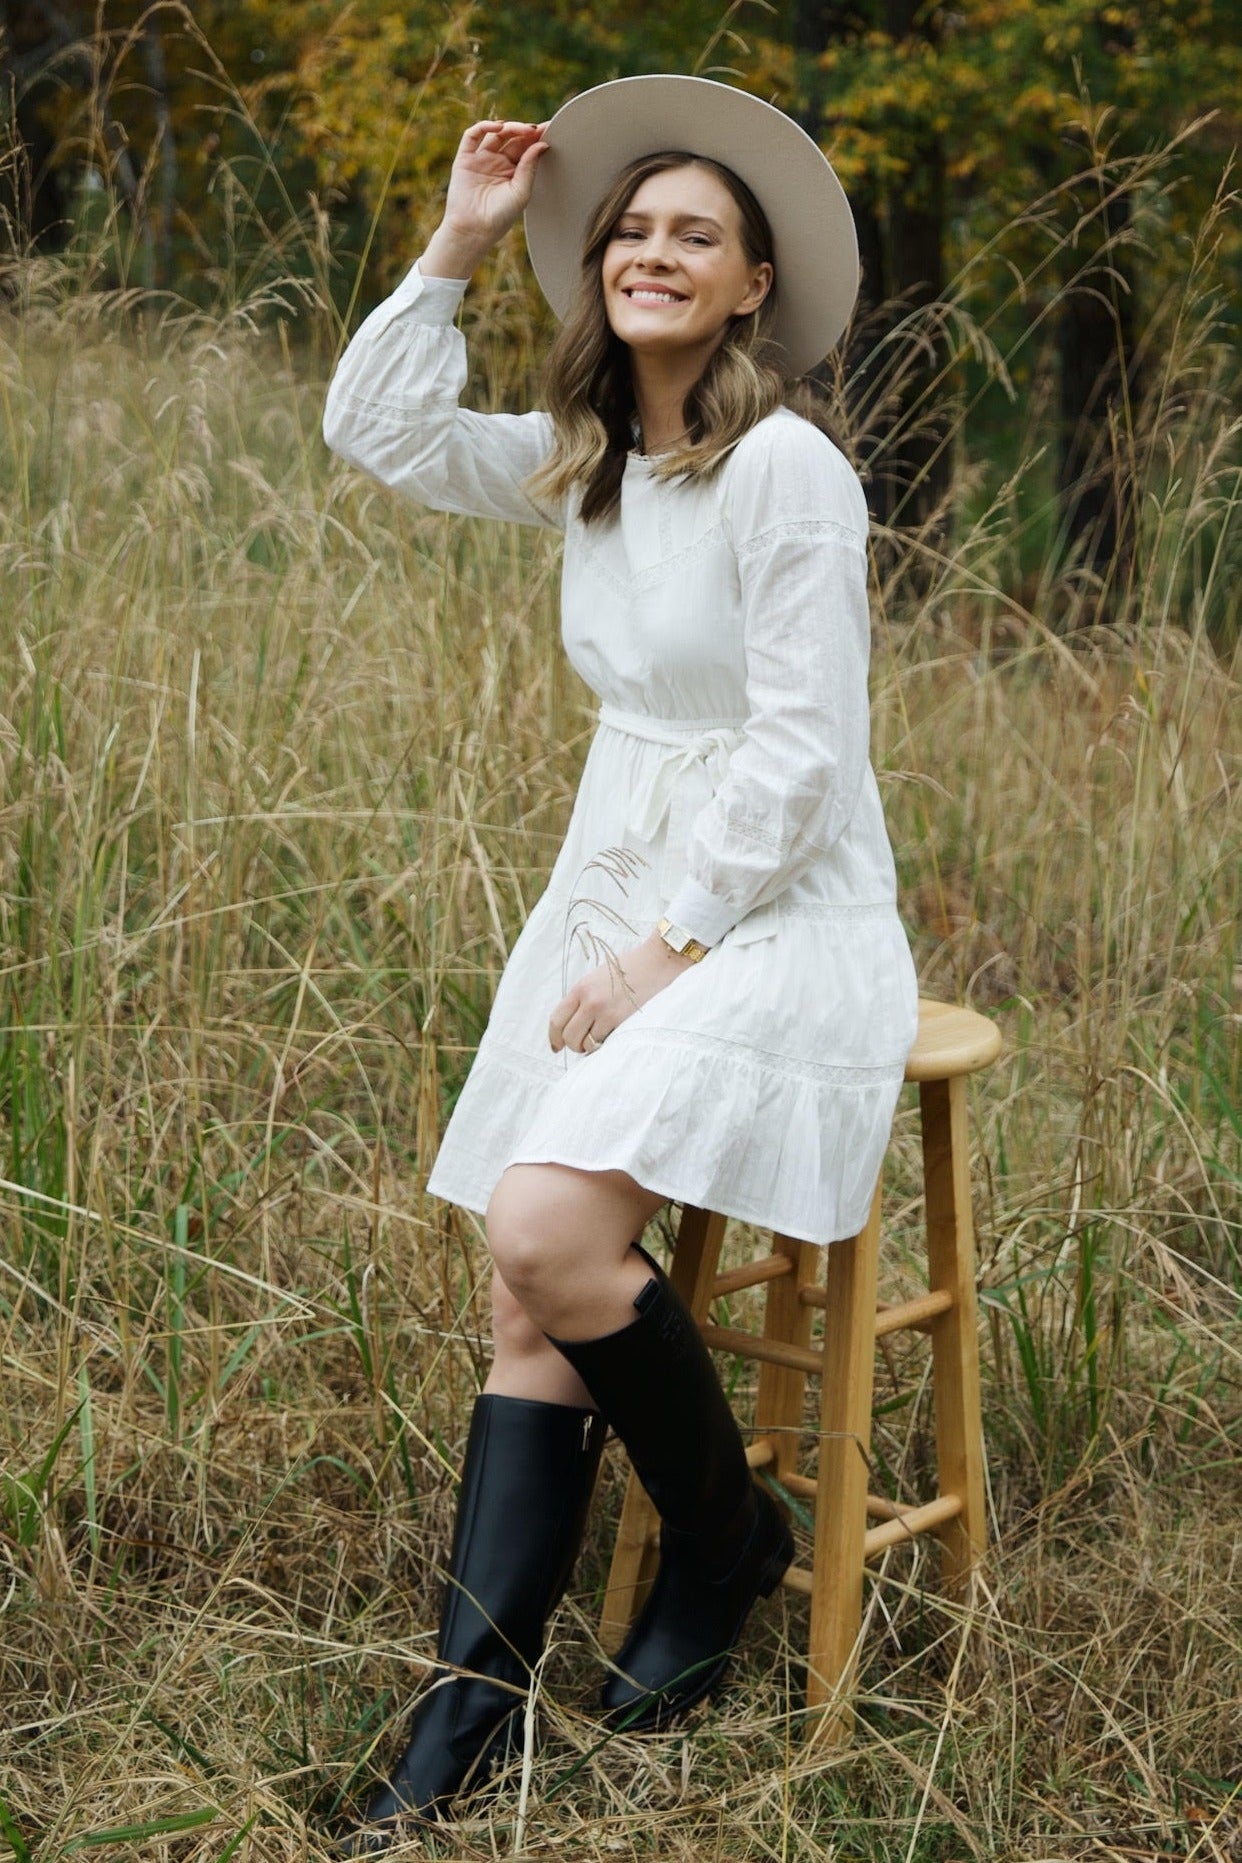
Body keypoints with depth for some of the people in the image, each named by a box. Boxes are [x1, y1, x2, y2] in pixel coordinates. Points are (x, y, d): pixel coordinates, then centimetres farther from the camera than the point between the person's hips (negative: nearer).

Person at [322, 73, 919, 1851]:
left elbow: (801, 747, -17)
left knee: (549, 1231, -25)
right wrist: (460, 246, 7)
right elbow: (378, 430, 14)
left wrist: (674, 951, -16)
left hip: (775, 914, -7)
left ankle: (727, 1537, 1)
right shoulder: (585, 458, 9)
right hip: (614, 897, 8)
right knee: (530, 1306, -2)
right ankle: (464, 1718, -1)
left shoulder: (787, 467, -14)